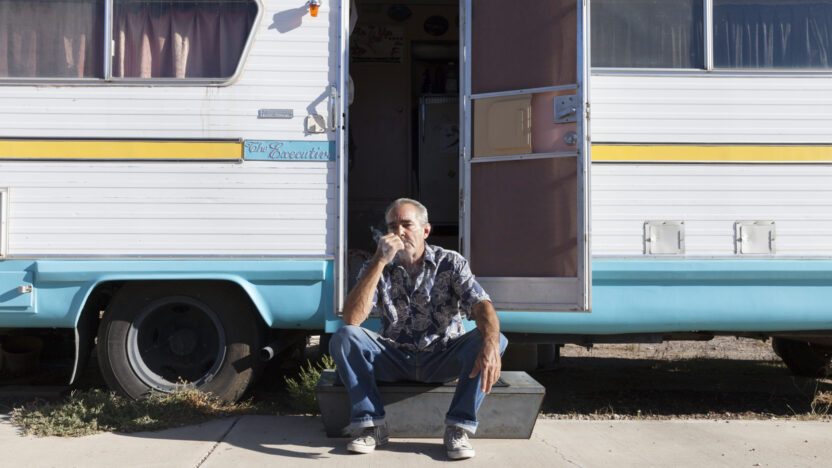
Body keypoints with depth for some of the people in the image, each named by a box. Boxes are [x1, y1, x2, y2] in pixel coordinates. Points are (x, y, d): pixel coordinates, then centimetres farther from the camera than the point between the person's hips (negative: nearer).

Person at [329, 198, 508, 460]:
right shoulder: (377, 268, -1)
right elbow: (352, 318, -18)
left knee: (494, 339, -26)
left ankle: (458, 429, -21)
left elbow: (482, 306, -18)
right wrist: (380, 261, -23)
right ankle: (372, 426, -19)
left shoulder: (451, 263, -3)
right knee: (344, 337, -23)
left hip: (442, 360, 0)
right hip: (394, 360, 1)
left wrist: (490, 346, -41)